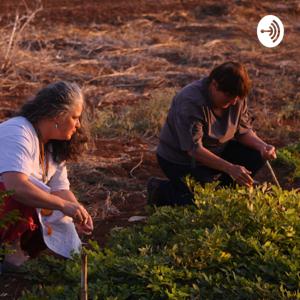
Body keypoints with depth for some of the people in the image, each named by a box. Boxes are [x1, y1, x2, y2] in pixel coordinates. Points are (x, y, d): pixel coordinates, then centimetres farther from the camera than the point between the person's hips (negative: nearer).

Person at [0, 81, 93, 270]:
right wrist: (64, 205, -37)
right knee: (23, 198, -35)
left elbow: (61, 189, 1)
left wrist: (79, 214, -18)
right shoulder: (18, 133, -24)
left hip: (19, 210, 9)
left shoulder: (53, 146, 7)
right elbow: (16, 186, -39)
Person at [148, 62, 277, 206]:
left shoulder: (236, 97, -10)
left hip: (216, 151, 7)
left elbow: (243, 130, -1)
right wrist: (230, 168, -43)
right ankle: (160, 190, -1)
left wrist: (262, 146, -23)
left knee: (256, 156, -12)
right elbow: (194, 149, -35)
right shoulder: (190, 102, -32)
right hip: (180, 160, -7)